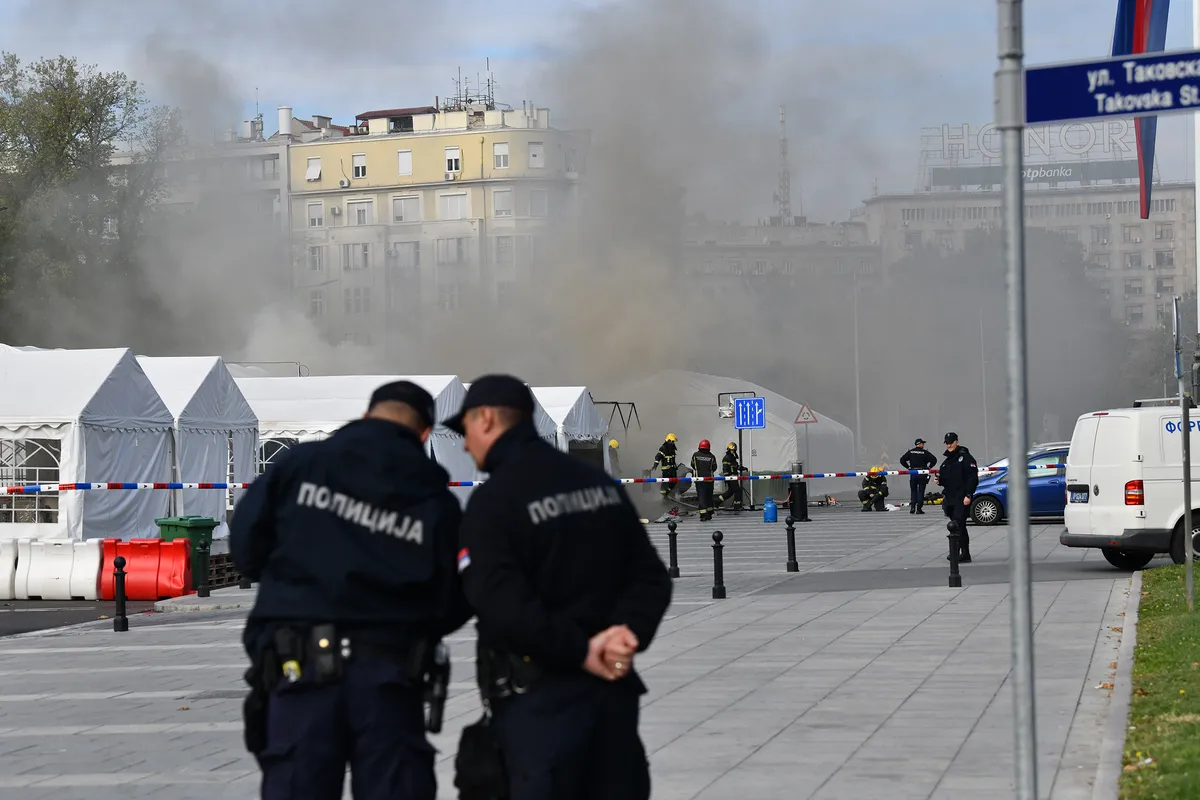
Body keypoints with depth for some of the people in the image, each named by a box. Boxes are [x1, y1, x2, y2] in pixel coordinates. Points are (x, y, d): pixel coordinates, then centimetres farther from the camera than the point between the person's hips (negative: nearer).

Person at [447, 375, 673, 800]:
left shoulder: (493, 499, -11)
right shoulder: (602, 485, 12)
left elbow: (502, 607, -22)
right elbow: (651, 577, 8)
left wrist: (580, 651, -14)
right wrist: (626, 631, -8)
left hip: (539, 698, -7)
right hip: (612, 685, 7)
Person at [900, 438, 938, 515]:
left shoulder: (910, 452, 5)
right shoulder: (925, 452, -4)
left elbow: (902, 460, 3)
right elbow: (934, 459, -12)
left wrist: (908, 467, 8)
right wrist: (929, 467, 0)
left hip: (913, 474, 2)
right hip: (922, 474, -2)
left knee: (913, 490, 13)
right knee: (921, 491, 3)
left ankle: (912, 507, 1)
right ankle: (919, 508, -2)